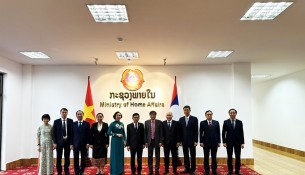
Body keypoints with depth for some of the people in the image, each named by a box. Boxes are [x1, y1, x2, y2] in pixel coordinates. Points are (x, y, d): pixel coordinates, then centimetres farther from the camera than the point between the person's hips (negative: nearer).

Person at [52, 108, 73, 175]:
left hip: (68, 141, 0)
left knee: (67, 157, 9)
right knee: (58, 158, 6)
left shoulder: (70, 121, 0)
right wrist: (55, 142, -7)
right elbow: (54, 133, -1)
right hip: (59, 142, 0)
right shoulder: (56, 121, 0)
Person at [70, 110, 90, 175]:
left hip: (84, 144, 0)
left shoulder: (87, 124, 3)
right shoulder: (73, 124, 6)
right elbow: (71, 135, 3)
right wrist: (71, 144, -3)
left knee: (83, 159, 6)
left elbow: (88, 134, 0)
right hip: (75, 144, 1)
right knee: (76, 159, 4)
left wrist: (88, 143, -8)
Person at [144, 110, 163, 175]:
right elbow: (145, 132, 3)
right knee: (150, 156, 7)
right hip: (150, 141, 1)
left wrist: (160, 141, -8)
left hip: (157, 141, -1)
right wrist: (146, 141, -1)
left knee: (157, 156, 4)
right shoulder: (146, 122, 2)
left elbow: (161, 133, -2)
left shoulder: (159, 122, -2)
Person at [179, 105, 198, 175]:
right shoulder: (181, 119, 6)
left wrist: (196, 141, -10)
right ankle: (187, 169, 16)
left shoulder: (194, 119, -2)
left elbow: (196, 130, -5)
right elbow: (180, 130, 6)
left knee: (193, 155, 4)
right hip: (184, 140, 3)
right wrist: (180, 140, 1)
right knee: (185, 155, 8)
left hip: (192, 140, -3)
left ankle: (192, 169, 12)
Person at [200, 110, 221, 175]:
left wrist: (219, 142, 1)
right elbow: (201, 133, 0)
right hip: (206, 143, -1)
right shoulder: (202, 123, 1)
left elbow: (218, 133, 4)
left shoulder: (216, 122, 4)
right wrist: (201, 142, -6)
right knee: (206, 157, 5)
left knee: (214, 157, 7)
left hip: (214, 142, 1)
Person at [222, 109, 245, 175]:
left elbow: (241, 133, 3)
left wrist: (242, 143, -2)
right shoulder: (226, 122, 0)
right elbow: (223, 133, -1)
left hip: (238, 142, 1)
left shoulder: (240, 122, 3)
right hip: (229, 142, -1)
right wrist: (224, 142, -7)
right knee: (229, 157, 5)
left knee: (238, 157, 5)